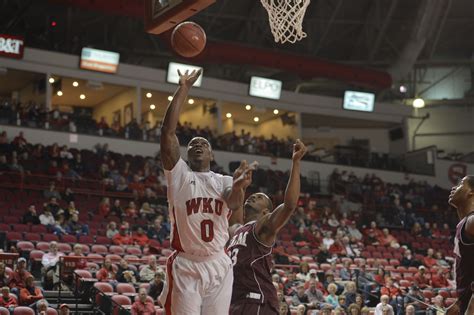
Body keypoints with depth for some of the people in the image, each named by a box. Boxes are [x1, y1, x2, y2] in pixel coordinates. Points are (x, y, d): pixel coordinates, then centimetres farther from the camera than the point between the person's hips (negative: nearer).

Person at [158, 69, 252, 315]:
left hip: (219, 267, 3)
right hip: (186, 266, -3)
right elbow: (168, 131, -8)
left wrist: (238, 186, -35)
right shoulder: (179, 173, 5)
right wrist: (183, 89, -10)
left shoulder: (224, 181, 11)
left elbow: (234, 204, -12)